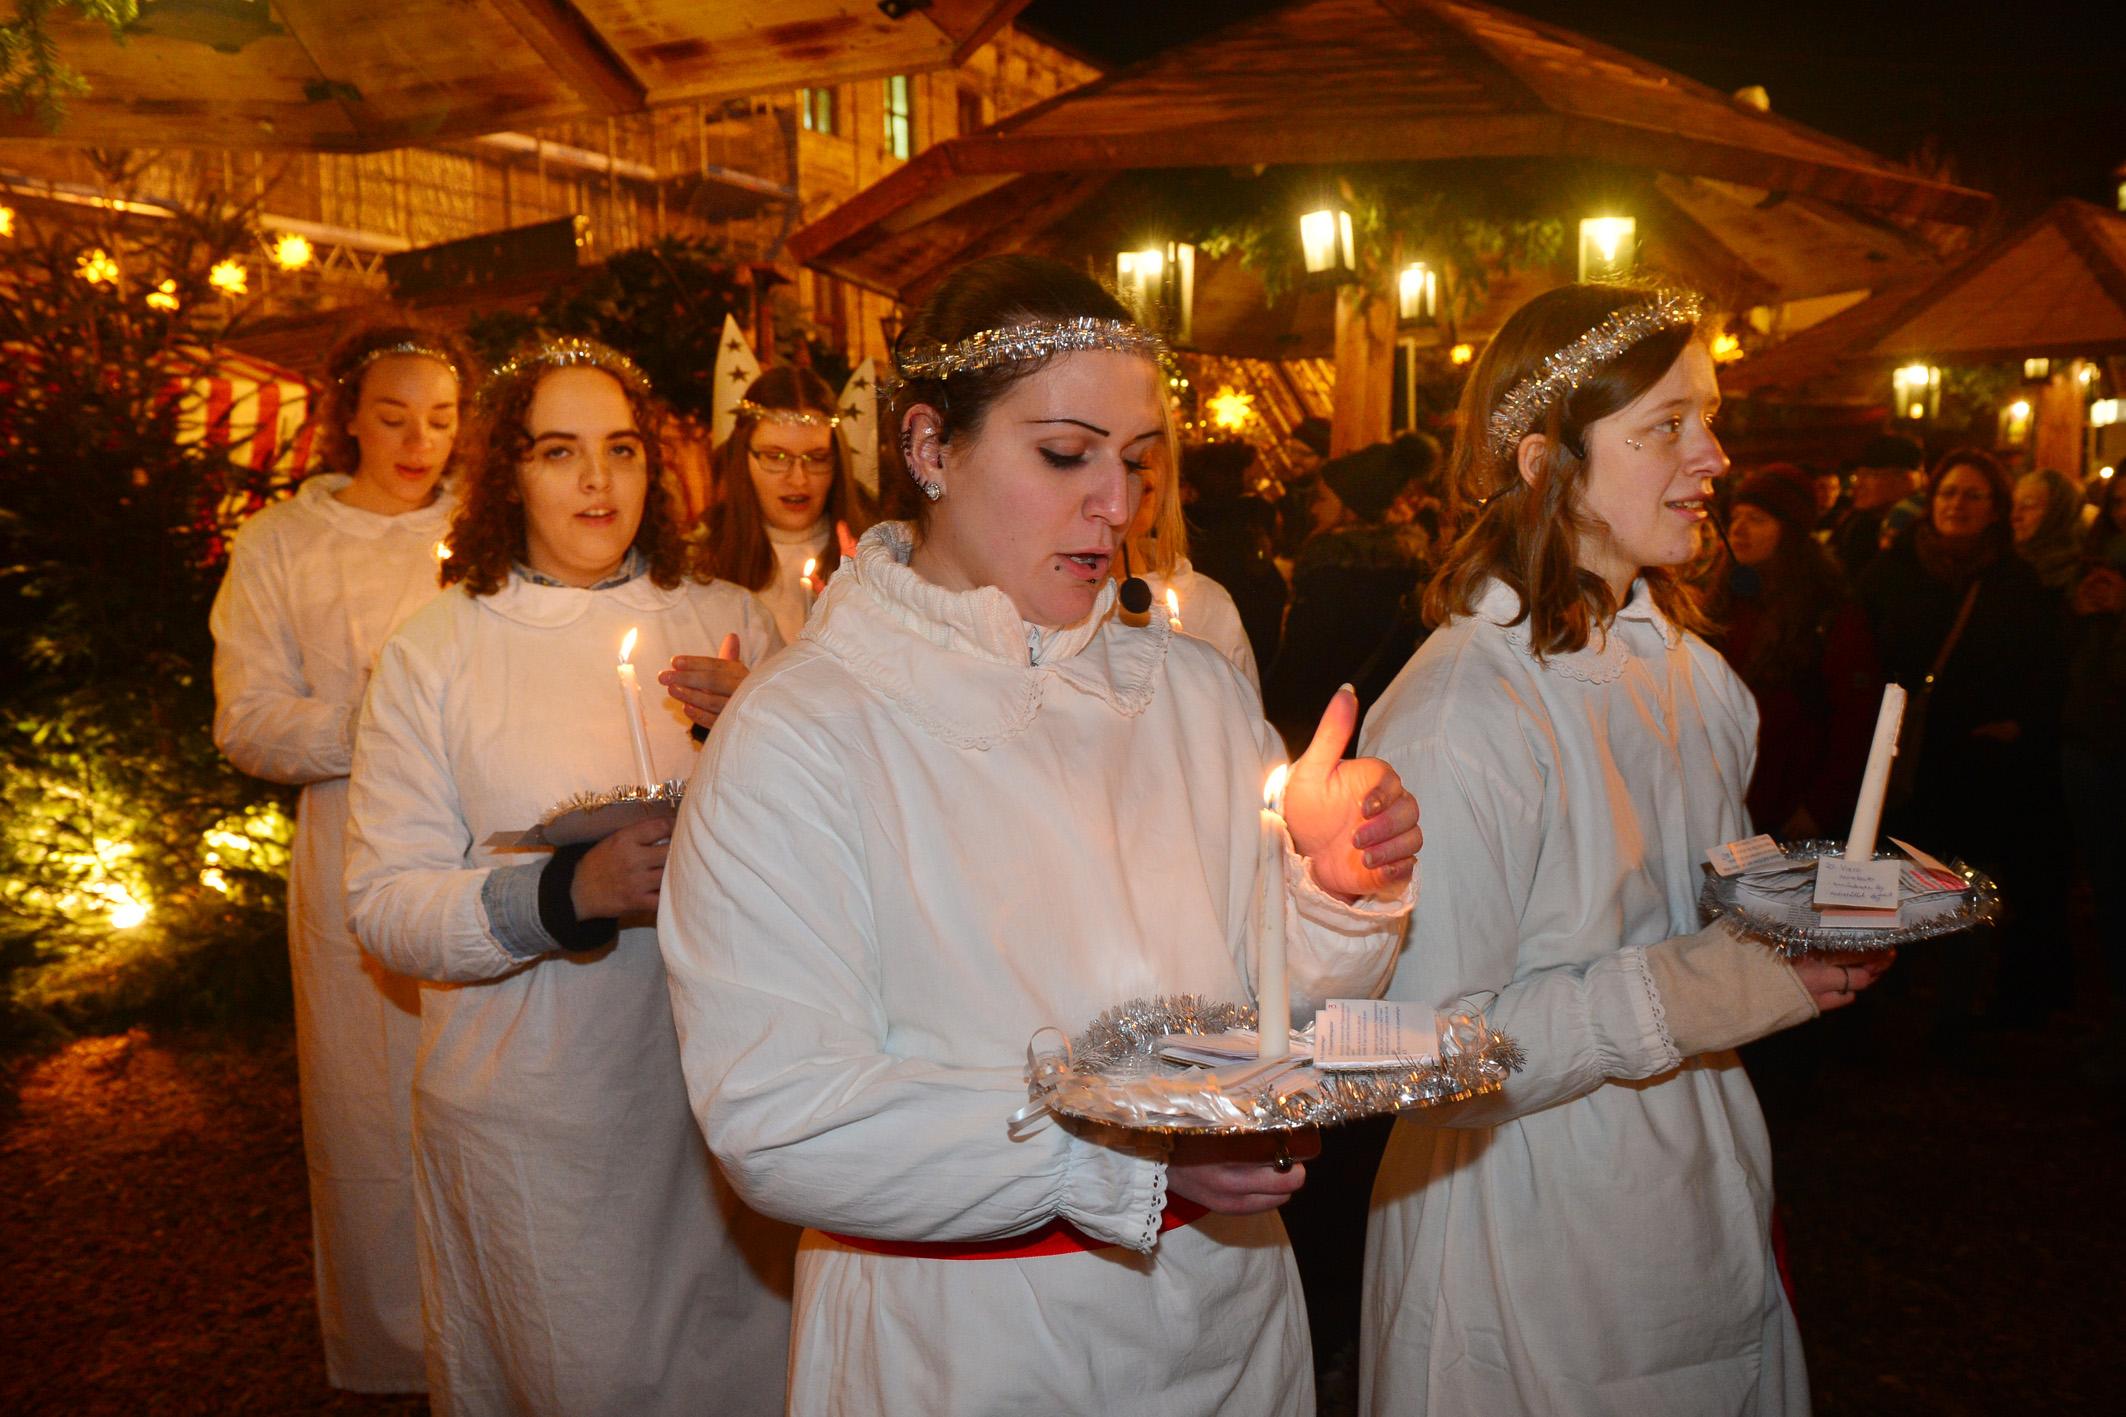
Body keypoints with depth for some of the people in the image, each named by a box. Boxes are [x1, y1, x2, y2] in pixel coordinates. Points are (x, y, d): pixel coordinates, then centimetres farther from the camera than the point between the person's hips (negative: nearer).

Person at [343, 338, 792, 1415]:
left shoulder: (731, 623, 2)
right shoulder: (436, 650, -4)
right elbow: (384, 903, -9)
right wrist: (568, 893, -25)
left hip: (715, 1093, 2)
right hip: (530, 1113, -2)